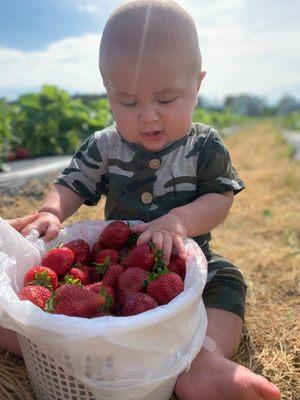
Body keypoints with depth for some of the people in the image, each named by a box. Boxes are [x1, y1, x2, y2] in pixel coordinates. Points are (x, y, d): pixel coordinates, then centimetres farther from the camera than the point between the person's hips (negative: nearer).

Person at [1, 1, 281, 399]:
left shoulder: (206, 146, -8)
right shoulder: (104, 147, -3)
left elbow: (220, 200, -12)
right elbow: (72, 186, 3)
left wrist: (180, 220, -33)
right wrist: (51, 212, -20)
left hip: (186, 258, 0)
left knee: (226, 282, -24)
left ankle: (204, 362, -32)